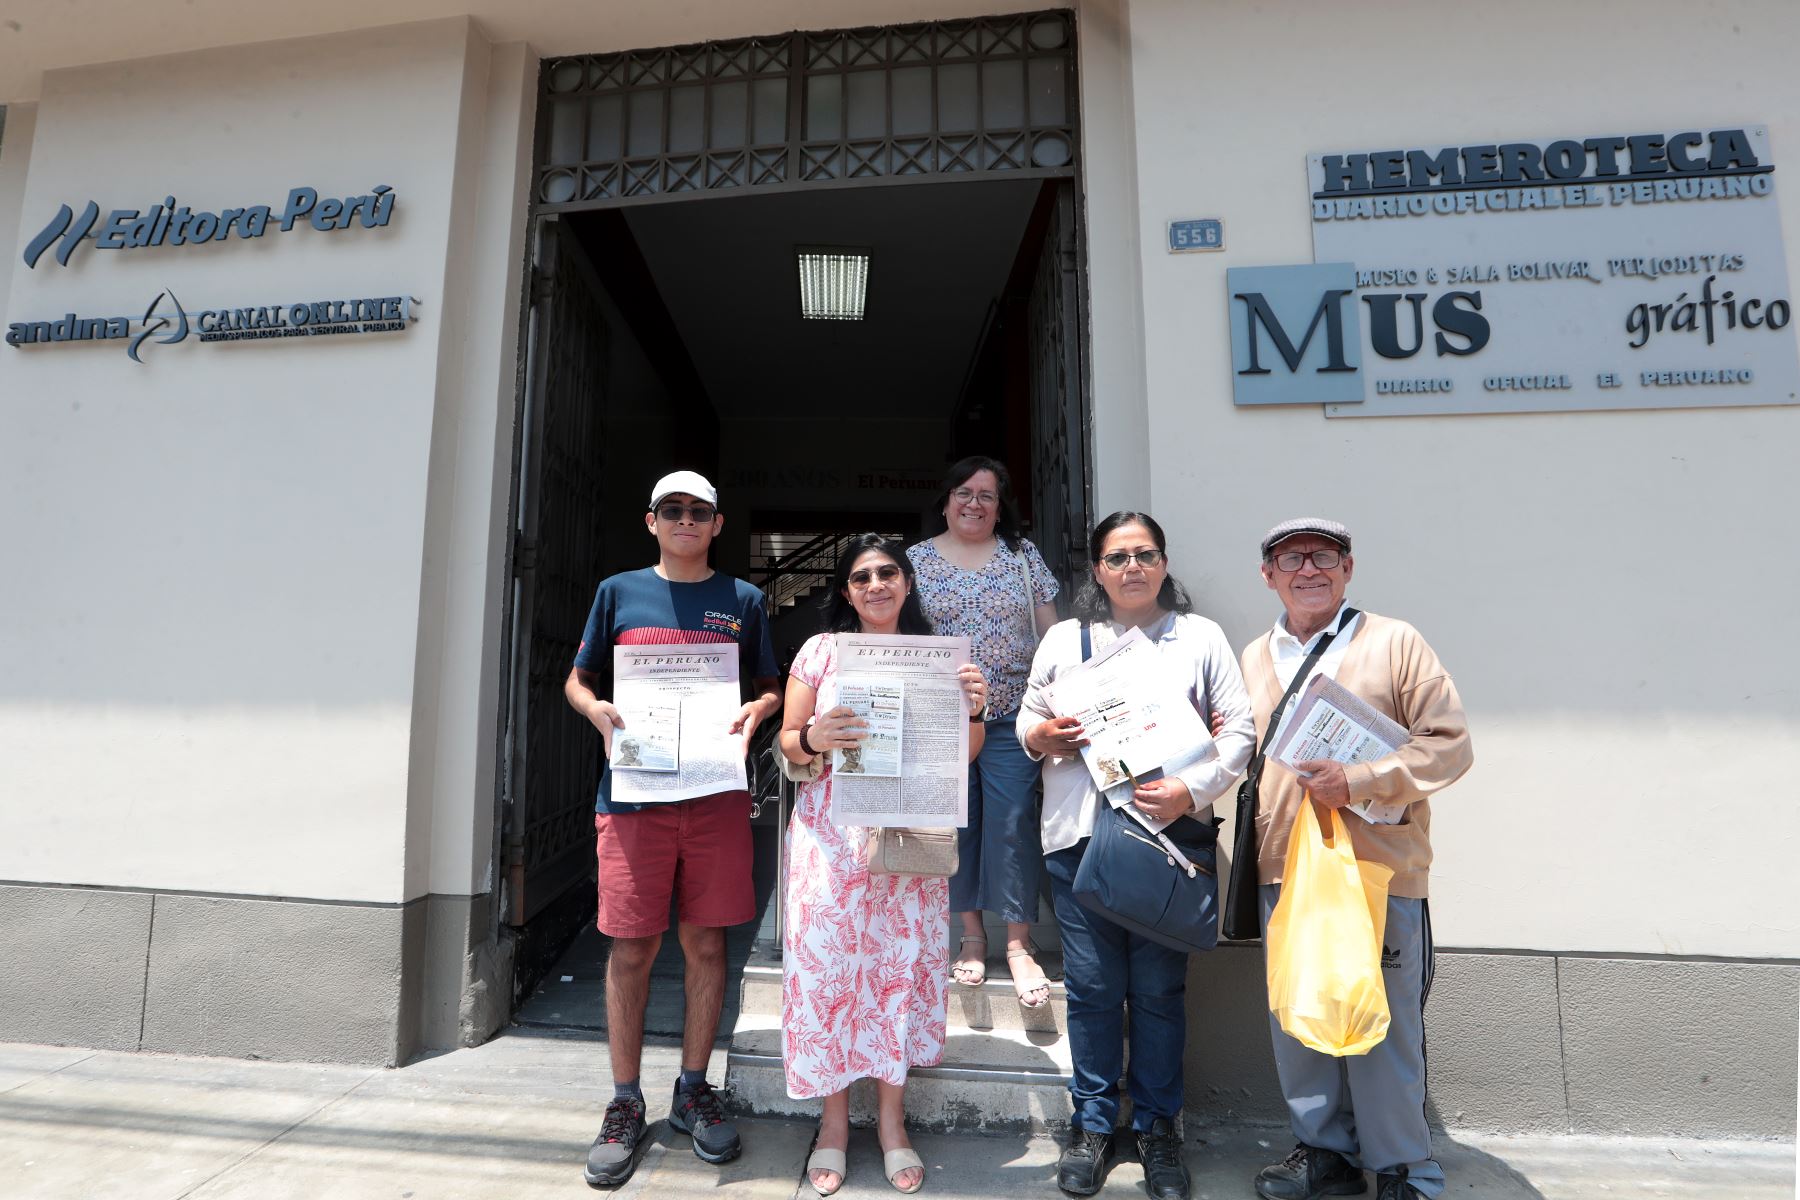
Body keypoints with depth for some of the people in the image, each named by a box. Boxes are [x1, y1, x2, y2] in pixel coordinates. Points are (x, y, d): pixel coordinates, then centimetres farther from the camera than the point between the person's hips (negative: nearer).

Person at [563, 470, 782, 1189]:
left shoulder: (743, 599, 9)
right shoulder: (619, 591, 8)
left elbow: (772, 686, 13)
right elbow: (577, 679, 13)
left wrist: (758, 710, -8)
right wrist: (596, 708, -8)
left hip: (717, 792, 1)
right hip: (633, 791, 0)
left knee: (706, 943, 9)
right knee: (631, 948, 4)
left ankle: (693, 1090, 28)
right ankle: (626, 1104, 24)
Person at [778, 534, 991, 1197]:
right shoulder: (822, 650, 3)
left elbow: (963, 756, 10)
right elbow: (787, 742, 3)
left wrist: (973, 711, -9)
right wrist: (814, 740, -18)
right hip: (831, 835, -1)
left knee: (904, 964, 6)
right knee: (827, 962, 2)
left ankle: (891, 1118, 26)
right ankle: (834, 1119, 24)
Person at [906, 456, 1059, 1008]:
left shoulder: (1022, 554, 7)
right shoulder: (916, 560, 6)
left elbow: (1050, 631, 7)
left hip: (1012, 717, 0)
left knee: (1013, 823, -3)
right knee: (957, 823, 8)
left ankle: (1018, 943, 11)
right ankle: (972, 934, 24)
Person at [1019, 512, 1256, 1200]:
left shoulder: (1200, 636, 7)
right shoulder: (1064, 638, 12)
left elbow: (1238, 730, 2)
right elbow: (1029, 719, 14)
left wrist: (1192, 790, -14)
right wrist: (1040, 735, -9)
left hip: (1168, 833, -1)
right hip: (1080, 834, 1)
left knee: (1160, 988, 8)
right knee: (1091, 985, 7)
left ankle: (1157, 1126, 28)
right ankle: (1092, 1123, 27)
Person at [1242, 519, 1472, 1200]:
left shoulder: (1394, 643, -2)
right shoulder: (1254, 658, 12)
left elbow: (1450, 743, -8)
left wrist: (1358, 781, -19)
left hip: (1379, 869, -4)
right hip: (1284, 870, 5)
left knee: (1384, 1024, 7)